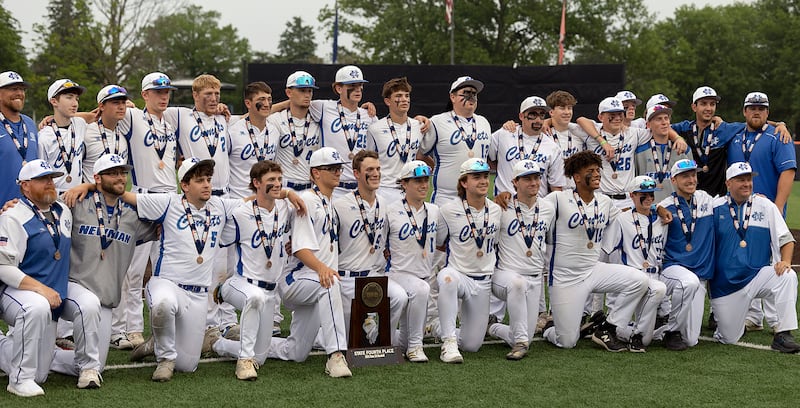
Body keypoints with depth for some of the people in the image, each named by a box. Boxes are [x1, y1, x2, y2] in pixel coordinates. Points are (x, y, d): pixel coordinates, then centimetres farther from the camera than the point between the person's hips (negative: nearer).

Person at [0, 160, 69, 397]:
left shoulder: (63, 212, 10)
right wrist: (40, 288, -28)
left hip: (53, 303, 7)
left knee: (39, 375, 5)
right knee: (37, 307, -43)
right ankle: (20, 380, -28)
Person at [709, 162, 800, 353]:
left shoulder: (765, 206, 4)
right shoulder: (716, 208, 1)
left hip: (758, 274, 1)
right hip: (726, 284, 0)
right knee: (729, 339, -3)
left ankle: (783, 335, -25)